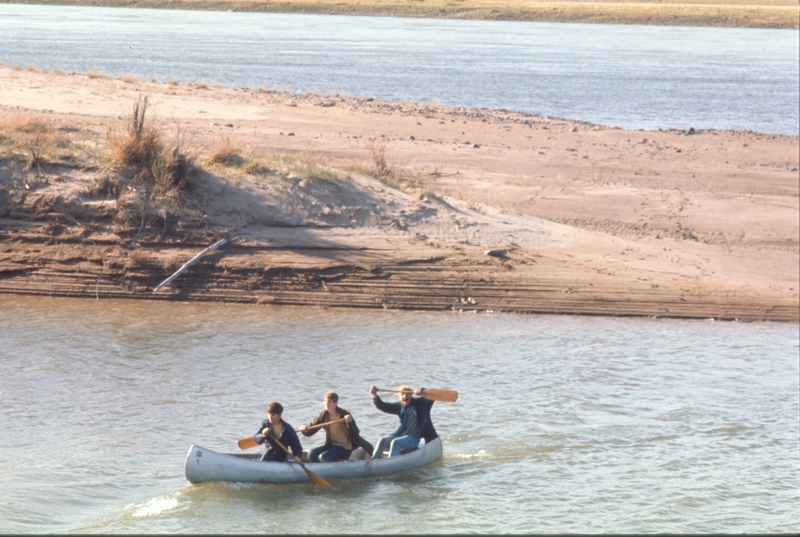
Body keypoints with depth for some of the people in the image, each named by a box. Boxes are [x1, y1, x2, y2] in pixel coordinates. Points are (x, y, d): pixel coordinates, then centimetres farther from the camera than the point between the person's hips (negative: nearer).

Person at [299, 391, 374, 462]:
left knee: (323, 456, -27)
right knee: (312, 454, -14)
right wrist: (305, 429, -19)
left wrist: (349, 422, -36)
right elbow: (311, 430, 4)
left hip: (345, 448, -6)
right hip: (331, 445, 6)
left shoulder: (344, 414, -14)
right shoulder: (323, 415, 1)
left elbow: (355, 434, -18)